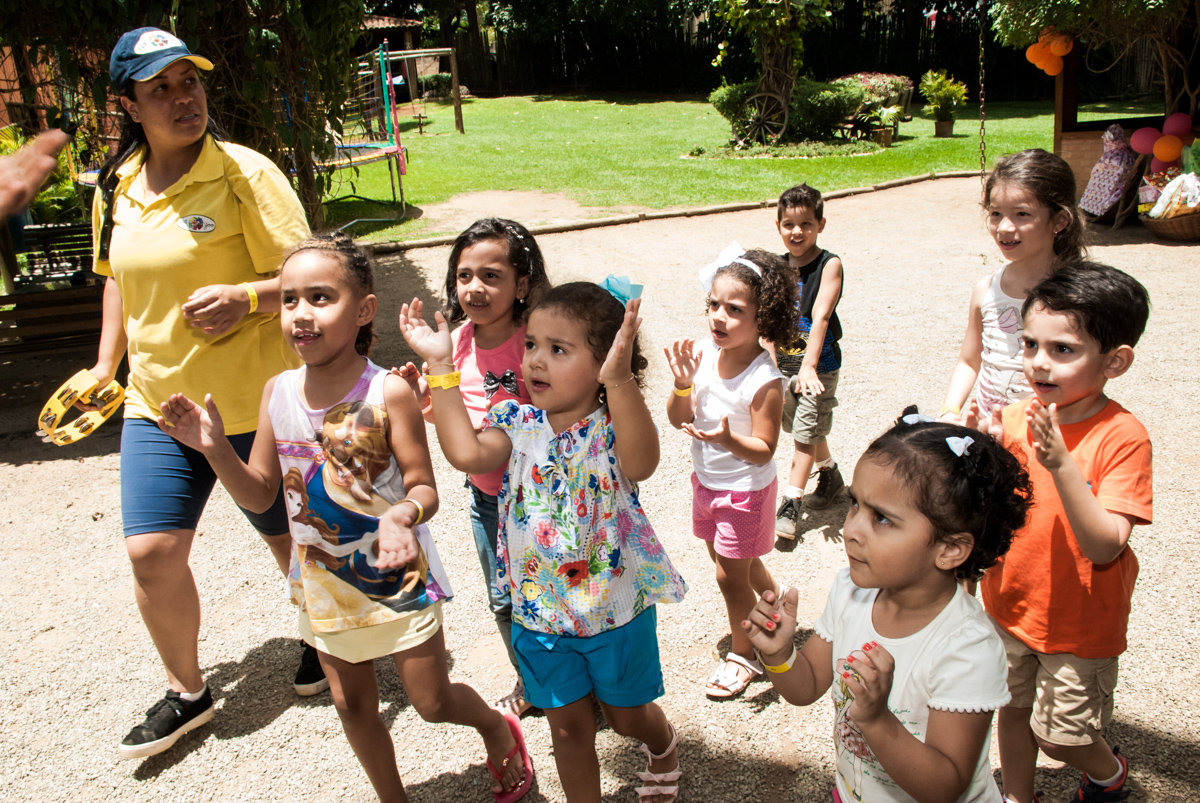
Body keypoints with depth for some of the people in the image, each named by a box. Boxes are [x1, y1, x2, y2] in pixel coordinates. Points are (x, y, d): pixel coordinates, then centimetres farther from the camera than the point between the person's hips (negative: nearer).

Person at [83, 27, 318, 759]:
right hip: (158, 402, 5)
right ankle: (188, 691, 26)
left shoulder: (245, 173, -12)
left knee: (288, 536, 12)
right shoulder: (116, 187, 5)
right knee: (151, 551, 1)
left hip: (255, 401, -4)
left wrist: (244, 299, -31)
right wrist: (107, 364, 15)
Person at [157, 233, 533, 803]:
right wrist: (215, 450, -17)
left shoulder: (388, 393, -21)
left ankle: (499, 728, 41)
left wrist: (401, 515, -40)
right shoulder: (278, 392, -6)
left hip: (396, 577, -5)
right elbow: (260, 495, -1)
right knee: (352, 706, 18)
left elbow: (424, 488, -19)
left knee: (432, 701, 8)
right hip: (324, 583, 5)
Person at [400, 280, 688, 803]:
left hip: (616, 608, -2)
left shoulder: (612, 426, -21)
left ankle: (663, 745, 56)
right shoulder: (519, 423, -9)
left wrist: (620, 382, -59)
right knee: (568, 726, 17)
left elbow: (641, 464, -45)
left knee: (626, 714, 21)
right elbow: (466, 453, -28)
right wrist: (441, 367, -26)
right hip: (540, 608, 3)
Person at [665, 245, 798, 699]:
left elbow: (763, 451, -23)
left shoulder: (765, 381, -27)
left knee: (730, 576, 6)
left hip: (745, 490, -6)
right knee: (739, 563, 24)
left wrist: (727, 439, -41)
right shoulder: (704, 356, -11)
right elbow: (678, 420, -6)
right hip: (706, 482, 7)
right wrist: (683, 385, -25)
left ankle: (744, 654, 31)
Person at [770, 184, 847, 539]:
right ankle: (830, 475, 42)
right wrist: (774, 366, 3)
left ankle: (791, 503, 4)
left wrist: (808, 366, -30)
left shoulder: (829, 264, -13)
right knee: (801, 428, 18)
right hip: (786, 364, 6)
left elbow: (820, 317, -22)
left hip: (818, 366, -6)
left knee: (806, 432, -4)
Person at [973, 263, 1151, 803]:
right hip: (1009, 605, 4)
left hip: (1080, 624, -4)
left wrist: (1061, 465, -37)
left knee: (1057, 736, 12)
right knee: (1014, 711, 20)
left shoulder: (1121, 437, -21)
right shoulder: (1014, 420, -10)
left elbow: (1105, 548, -27)